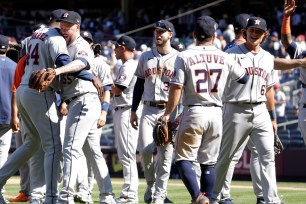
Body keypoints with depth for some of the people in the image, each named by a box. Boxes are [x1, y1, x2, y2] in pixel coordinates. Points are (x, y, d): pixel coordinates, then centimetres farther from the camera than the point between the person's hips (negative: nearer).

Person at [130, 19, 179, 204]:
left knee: (165, 154, -3)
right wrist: (133, 111, 12)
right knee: (145, 150, -10)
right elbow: (139, 85, 16)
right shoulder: (146, 57, 11)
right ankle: (151, 184, 14)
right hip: (148, 110, 3)